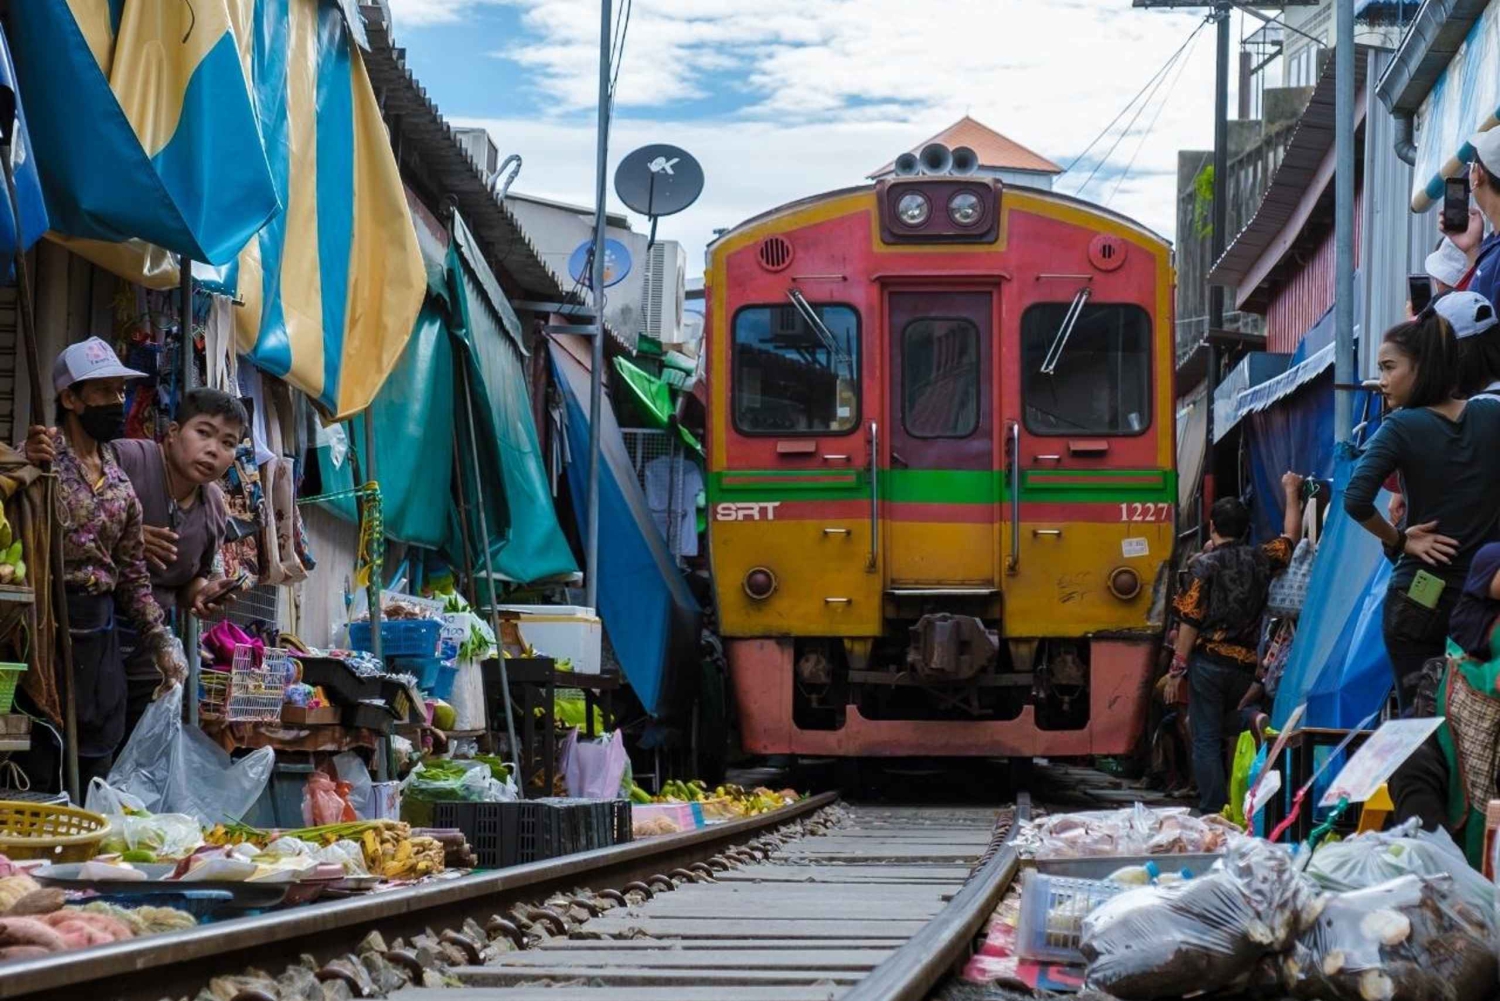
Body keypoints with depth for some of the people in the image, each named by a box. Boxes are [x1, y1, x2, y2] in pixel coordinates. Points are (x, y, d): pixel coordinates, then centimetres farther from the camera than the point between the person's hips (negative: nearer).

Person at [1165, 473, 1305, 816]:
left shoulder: (1205, 565, -7)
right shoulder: (1260, 560, 5)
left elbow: (1190, 621, -9)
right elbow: (1290, 537, 27)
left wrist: (1177, 671, -5)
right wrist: (1292, 492, 38)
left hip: (1208, 662, -4)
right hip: (1246, 665, 4)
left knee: (1206, 740, -3)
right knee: (1237, 737, 20)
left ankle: (1213, 811, -8)